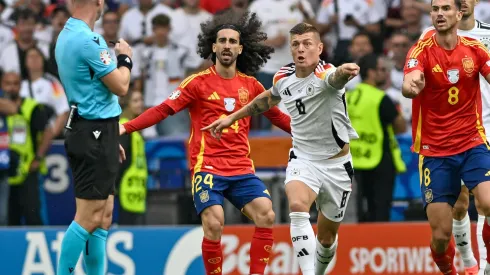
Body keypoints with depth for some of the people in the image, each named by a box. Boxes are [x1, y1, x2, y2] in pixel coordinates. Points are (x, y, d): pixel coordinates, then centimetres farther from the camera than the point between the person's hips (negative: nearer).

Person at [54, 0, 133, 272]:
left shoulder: (67, 36, 13)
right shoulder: (87, 40, -18)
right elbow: (120, 86, -14)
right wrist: (125, 58, 5)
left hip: (88, 133, 10)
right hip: (95, 133, -10)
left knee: (103, 216, 11)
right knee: (89, 218, -10)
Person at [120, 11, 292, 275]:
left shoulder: (251, 86, 10)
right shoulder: (199, 82, -1)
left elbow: (277, 116, 22)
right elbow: (163, 110, -5)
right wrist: (125, 127, -15)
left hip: (242, 170, 4)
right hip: (207, 167, -4)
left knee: (266, 216, -15)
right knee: (214, 225, -20)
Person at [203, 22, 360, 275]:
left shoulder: (326, 74, -21)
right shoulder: (283, 77, -3)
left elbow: (336, 78, -48)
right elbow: (269, 98, 22)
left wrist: (345, 72, -72)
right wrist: (232, 118, 25)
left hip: (336, 164, -2)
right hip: (303, 158, 2)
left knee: (327, 236, 10)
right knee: (297, 206, -30)